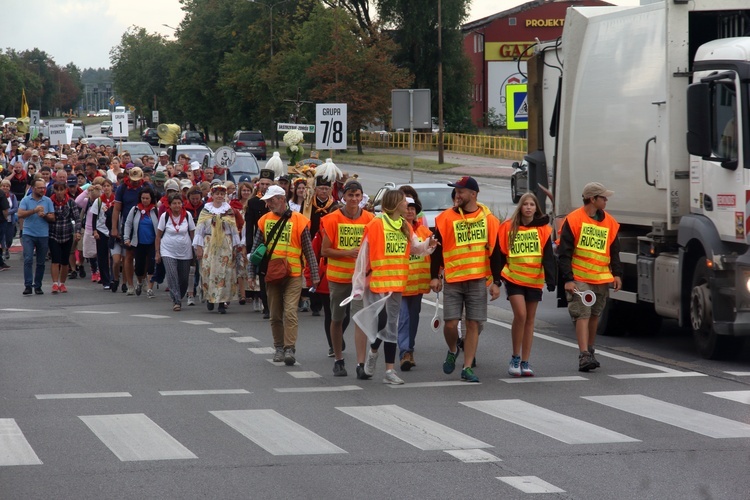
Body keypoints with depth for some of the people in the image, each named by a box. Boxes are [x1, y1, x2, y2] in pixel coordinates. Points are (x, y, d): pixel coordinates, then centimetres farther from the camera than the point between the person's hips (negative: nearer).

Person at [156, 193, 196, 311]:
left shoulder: (187, 215, -1)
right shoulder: (165, 216, -4)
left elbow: (192, 233, 6)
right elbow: (158, 235, 2)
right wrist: (157, 252, 1)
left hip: (185, 252, 2)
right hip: (168, 252, -2)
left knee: (184, 279, 5)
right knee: (172, 277, -16)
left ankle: (178, 299, 26)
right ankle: (176, 302, -15)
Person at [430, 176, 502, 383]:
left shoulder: (488, 219, 3)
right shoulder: (446, 218, 0)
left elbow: (495, 252, 6)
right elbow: (437, 249, 4)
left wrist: (496, 282, 2)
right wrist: (434, 276, -2)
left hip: (478, 281, 1)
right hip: (452, 280, -1)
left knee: (473, 325, 1)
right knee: (450, 323, -6)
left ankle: (467, 368, 8)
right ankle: (452, 351, 26)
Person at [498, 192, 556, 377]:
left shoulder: (543, 229, 1)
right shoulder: (508, 227, 1)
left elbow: (548, 257, -3)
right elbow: (501, 254, 7)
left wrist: (550, 280, -13)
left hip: (534, 280, 2)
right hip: (513, 278, -2)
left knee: (529, 319, 7)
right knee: (520, 314, -16)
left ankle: (525, 362, 13)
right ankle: (515, 358, -2)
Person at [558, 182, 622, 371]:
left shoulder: (610, 223, 11)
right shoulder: (573, 220, -5)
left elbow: (614, 252, 17)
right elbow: (564, 252, -6)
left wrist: (617, 274, 5)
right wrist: (567, 279, -12)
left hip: (602, 279, 5)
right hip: (579, 278, -5)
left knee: (595, 315, 13)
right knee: (582, 315, -12)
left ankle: (590, 352, 26)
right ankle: (584, 356, -17)